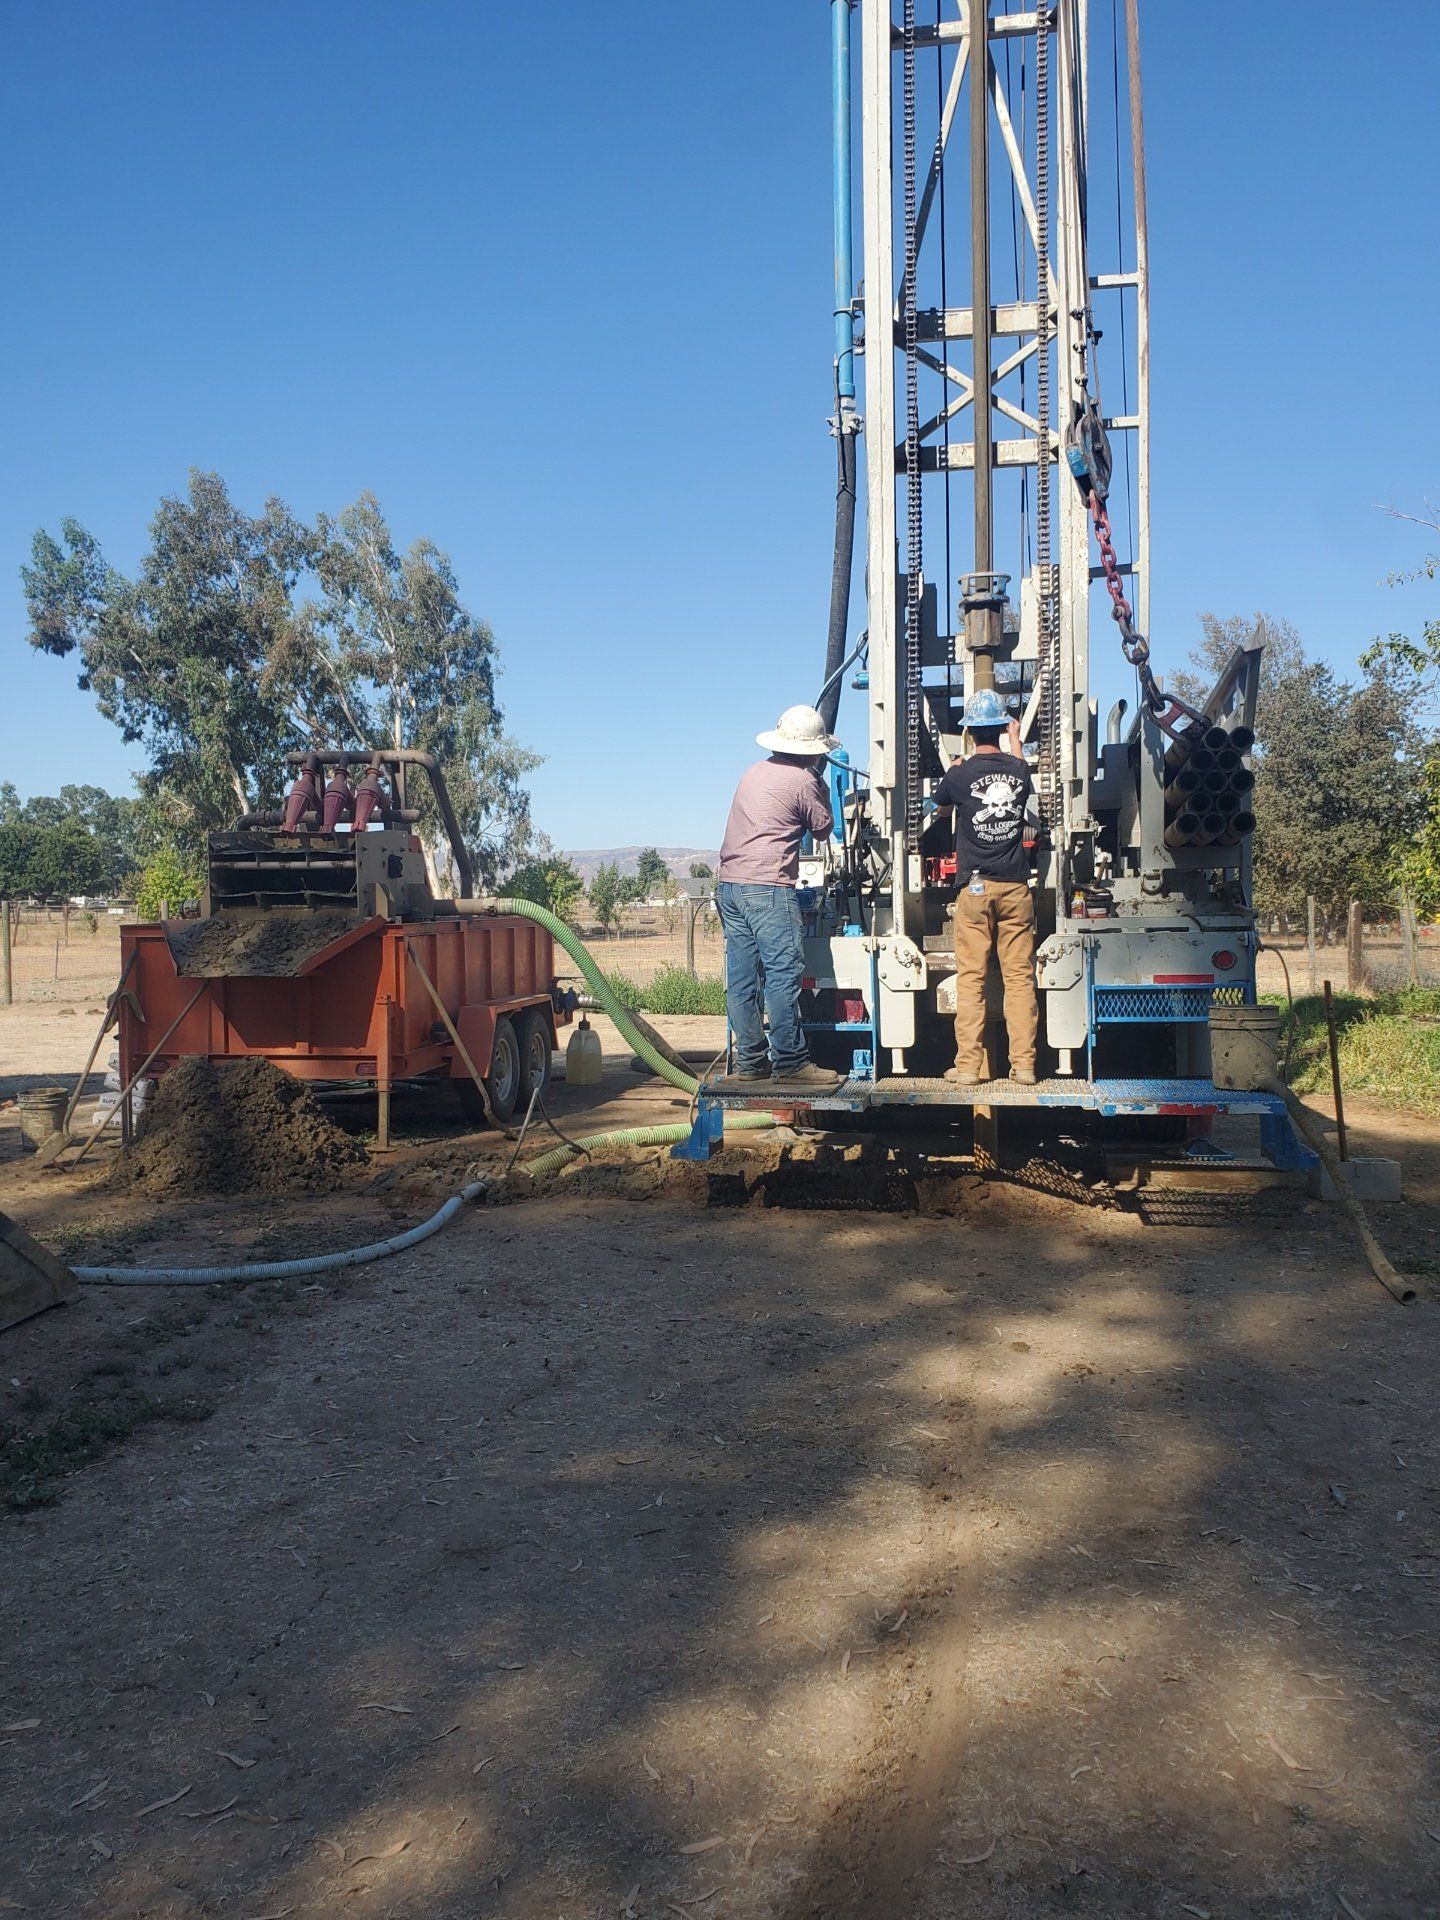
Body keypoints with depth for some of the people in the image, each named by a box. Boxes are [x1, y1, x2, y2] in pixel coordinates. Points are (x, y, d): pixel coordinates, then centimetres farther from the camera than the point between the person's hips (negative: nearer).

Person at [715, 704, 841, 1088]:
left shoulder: (755, 772, 17)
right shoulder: (803, 781, -5)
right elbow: (823, 829, 8)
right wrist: (821, 784, 22)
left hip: (729, 885, 8)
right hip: (768, 888, -8)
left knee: (742, 978, 7)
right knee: (783, 974, -6)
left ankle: (749, 1060, 12)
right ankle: (791, 1061, -6)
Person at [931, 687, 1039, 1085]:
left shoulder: (961, 774, -5)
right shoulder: (1019, 769, 3)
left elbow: (940, 808, 17)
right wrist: (1015, 738, 46)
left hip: (975, 888, -2)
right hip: (1015, 888, 2)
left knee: (970, 978, 1)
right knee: (1020, 977, 4)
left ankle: (968, 1064, 1)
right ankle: (1023, 1063, 4)